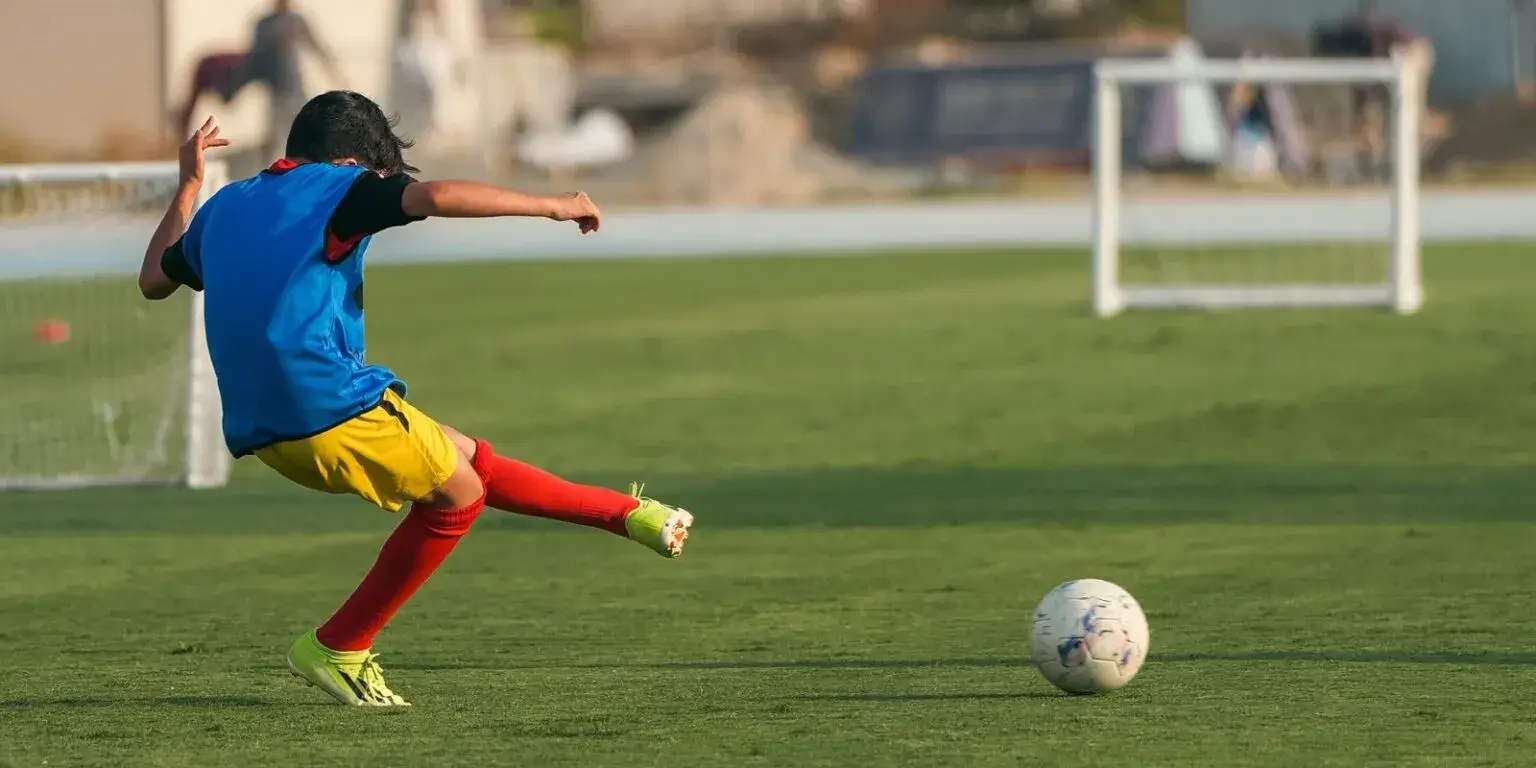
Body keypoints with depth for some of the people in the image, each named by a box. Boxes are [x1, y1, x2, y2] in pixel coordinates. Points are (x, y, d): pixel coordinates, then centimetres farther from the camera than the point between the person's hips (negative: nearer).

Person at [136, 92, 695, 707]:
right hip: (333, 404, -9)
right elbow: (434, 197, -20)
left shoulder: (224, 206, 20)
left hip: (263, 429, 9)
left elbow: (154, 280, 34)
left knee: (465, 458, 20)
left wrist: (188, 186, 46)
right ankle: (338, 649, 14)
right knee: (456, 494, 12)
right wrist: (550, 206, -12)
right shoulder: (336, 189, -1)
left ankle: (628, 514, 27)